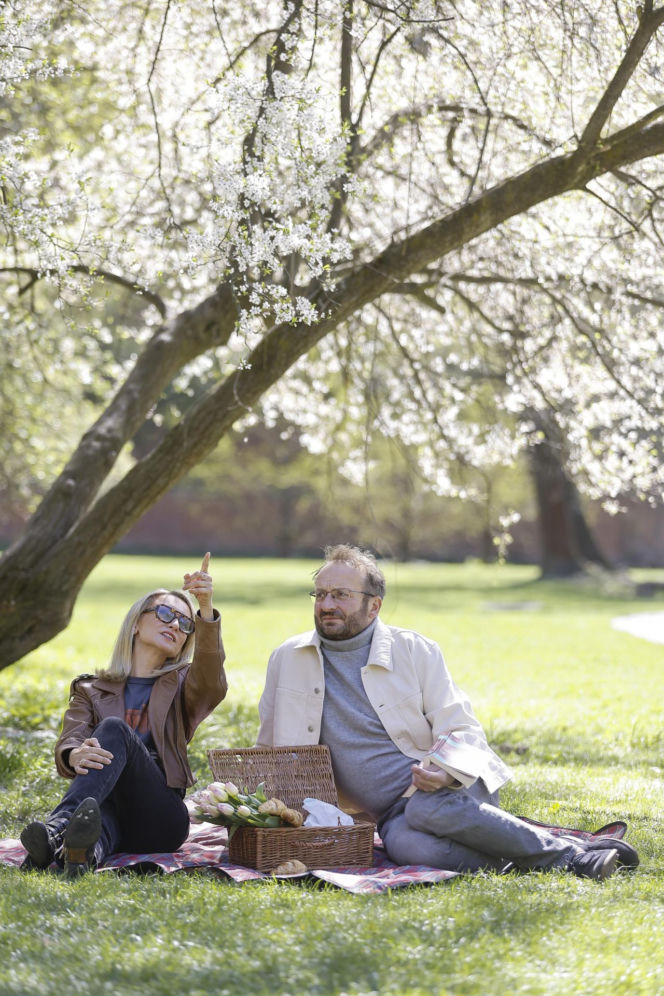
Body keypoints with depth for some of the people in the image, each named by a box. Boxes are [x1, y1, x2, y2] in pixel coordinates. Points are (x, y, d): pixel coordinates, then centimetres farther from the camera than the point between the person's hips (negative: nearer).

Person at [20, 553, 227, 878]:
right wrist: (76, 756, -27)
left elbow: (211, 681, -7)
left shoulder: (181, 686, 20)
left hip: (160, 819, 0)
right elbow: (65, 747, 1)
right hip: (109, 814, 1)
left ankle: (55, 828, -51)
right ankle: (84, 851, -71)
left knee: (114, 730, -27)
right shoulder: (90, 691, 21)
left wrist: (206, 609, -25)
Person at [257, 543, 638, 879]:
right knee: (407, 844, -36)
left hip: (451, 789, -1)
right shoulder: (286, 660, 9)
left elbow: (463, 731, 0)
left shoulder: (416, 650, 3)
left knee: (429, 808, -38)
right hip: (393, 814, 1)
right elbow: (271, 755, 21)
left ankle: (571, 852, -25)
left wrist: (448, 772, -22)